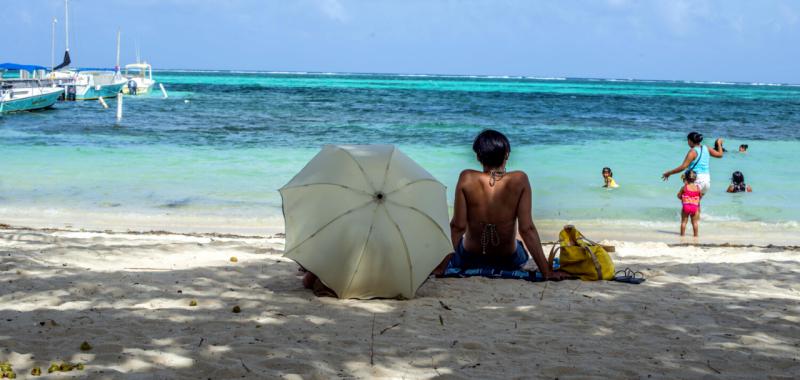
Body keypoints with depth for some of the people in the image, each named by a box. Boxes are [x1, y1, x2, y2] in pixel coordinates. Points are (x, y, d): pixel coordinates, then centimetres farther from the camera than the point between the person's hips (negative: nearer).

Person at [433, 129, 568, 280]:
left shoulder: (467, 179, -21)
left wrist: (442, 264, -10)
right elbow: (527, 229, -21)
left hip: (469, 260, 0)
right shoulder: (519, 180, -21)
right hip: (508, 262, 0)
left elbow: (458, 226, -19)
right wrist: (546, 272, -16)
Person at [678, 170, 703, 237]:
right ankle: (695, 234, 11)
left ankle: (682, 234, 6)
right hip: (695, 207, 2)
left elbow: (679, 196, 2)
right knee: (695, 222, 9)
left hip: (685, 206, -2)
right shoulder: (697, 187, 1)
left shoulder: (684, 187, -5)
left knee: (684, 221, 6)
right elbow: (700, 196, 12)